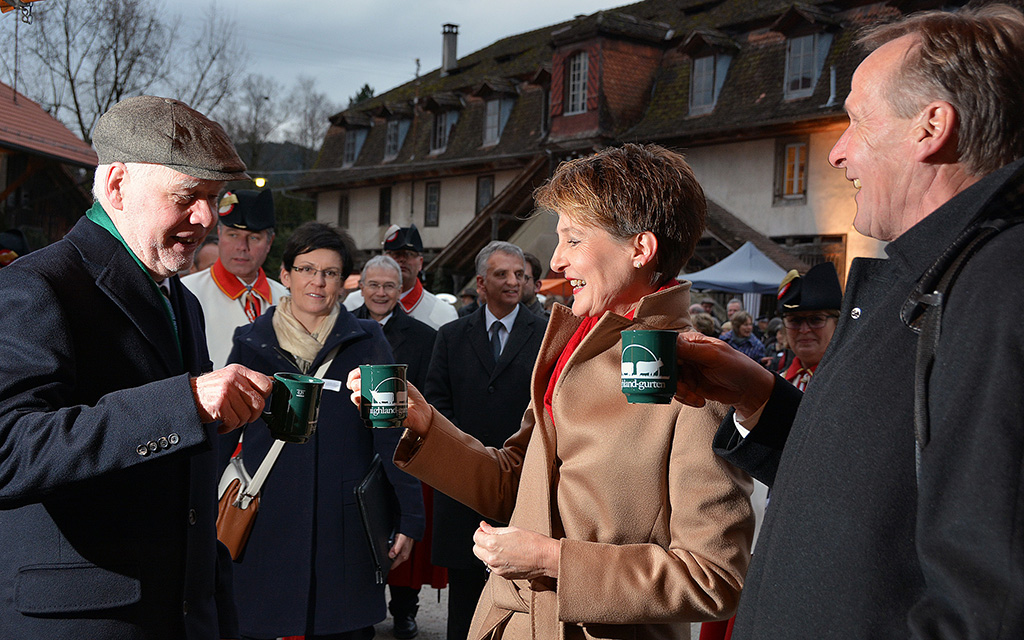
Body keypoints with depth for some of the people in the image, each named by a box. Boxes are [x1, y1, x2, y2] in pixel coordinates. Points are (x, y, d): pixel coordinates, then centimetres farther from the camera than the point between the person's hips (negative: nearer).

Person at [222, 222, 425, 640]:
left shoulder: (366, 343, 3)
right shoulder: (251, 343, 6)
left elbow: (392, 434, 0)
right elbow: (222, 436, 10)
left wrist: (408, 518, -4)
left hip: (345, 525, -1)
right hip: (267, 525, 1)